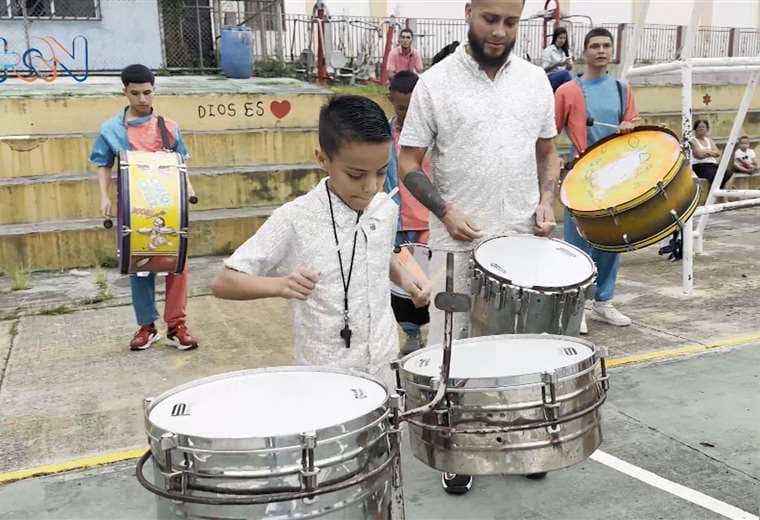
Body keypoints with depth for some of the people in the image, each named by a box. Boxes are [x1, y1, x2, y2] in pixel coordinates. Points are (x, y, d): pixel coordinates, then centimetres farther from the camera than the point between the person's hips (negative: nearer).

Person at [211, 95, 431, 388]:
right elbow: (223, 283, -17)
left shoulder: (387, 210, -3)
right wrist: (280, 285, -34)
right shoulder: (295, 218, -18)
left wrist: (404, 280, 0)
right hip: (325, 378, -4)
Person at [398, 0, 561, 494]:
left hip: (522, 238, 4)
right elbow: (409, 162, -4)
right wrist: (446, 212, -16)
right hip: (459, 242, -3)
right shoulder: (435, 83, -6)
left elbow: (547, 151, 14)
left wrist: (546, 201, -2)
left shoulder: (536, 80, 5)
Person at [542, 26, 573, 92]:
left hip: (564, 78, 5)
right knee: (565, 73, -38)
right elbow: (545, 69, -6)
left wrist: (568, 64, -9)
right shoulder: (548, 50, 0)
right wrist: (557, 64, -22)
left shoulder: (566, 51, 17)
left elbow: (570, 68, 14)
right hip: (550, 78, -5)